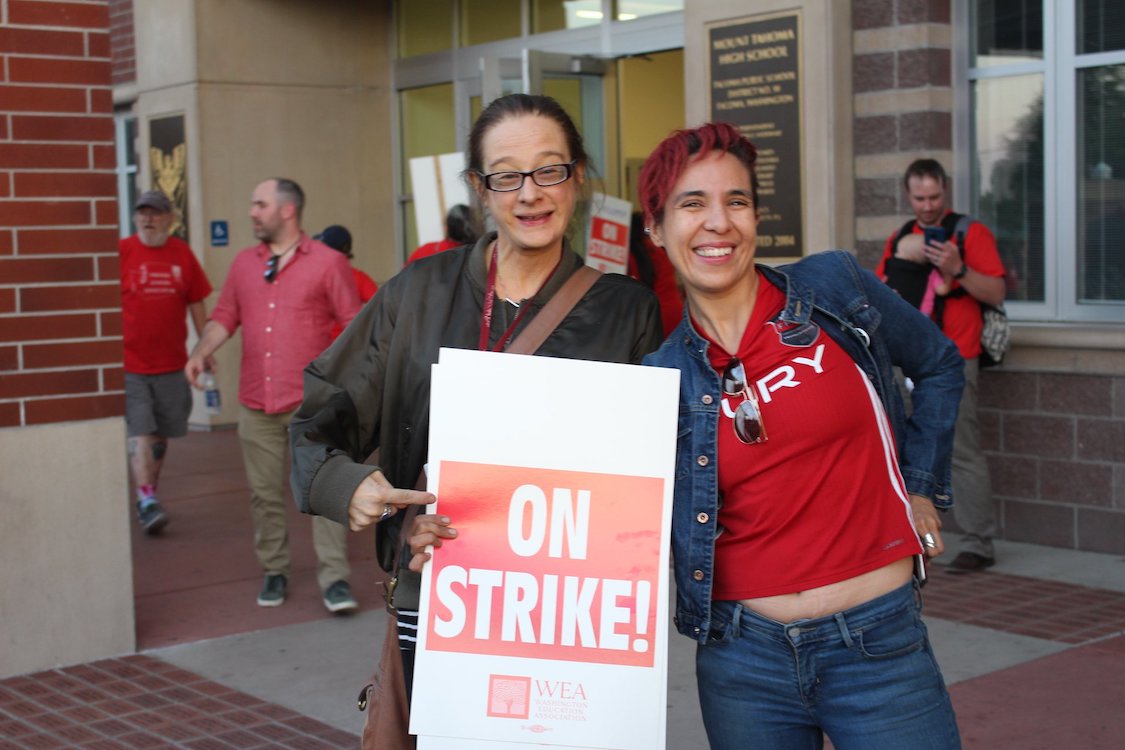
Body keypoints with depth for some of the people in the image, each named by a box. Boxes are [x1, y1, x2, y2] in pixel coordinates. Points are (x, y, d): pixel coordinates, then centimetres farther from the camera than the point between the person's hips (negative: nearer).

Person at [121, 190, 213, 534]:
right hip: (129, 365, -3)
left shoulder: (182, 253, 6)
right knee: (139, 433, -11)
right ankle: (147, 503, -12)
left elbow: (196, 303, 12)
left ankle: (149, 497, 25)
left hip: (171, 364, 4)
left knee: (160, 435, 11)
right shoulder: (121, 251, -3)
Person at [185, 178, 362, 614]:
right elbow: (224, 317, 14)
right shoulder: (244, 263, 13)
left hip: (311, 401, -4)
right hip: (256, 403, 5)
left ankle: (334, 579, -3)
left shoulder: (327, 262, -1)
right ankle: (274, 573, 22)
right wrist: (202, 351, -3)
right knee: (265, 495, 10)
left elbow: (353, 323, -2)